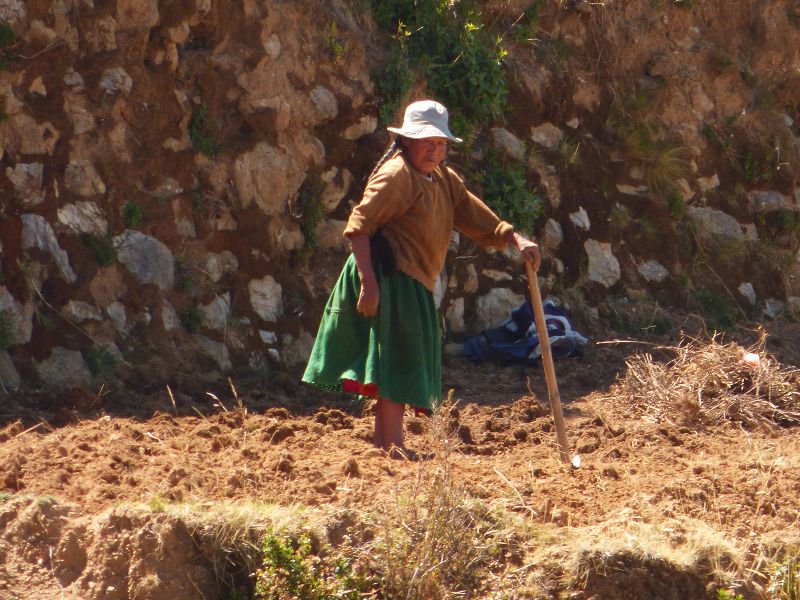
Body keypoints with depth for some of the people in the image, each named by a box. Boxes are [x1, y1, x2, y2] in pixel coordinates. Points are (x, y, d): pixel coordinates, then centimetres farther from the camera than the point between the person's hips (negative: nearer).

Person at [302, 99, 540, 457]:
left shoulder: (444, 179, 16)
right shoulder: (397, 174, -12)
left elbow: (478, 218, 13)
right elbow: (359, 226, -17)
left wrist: (516, 240, -5)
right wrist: (368, 282, -24)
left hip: (413, 285, 10)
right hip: (388, 278, -10)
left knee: (401, 366, 14)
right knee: (396, 362, -11)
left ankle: (382, 442, 22)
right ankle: (392, 449, -11)